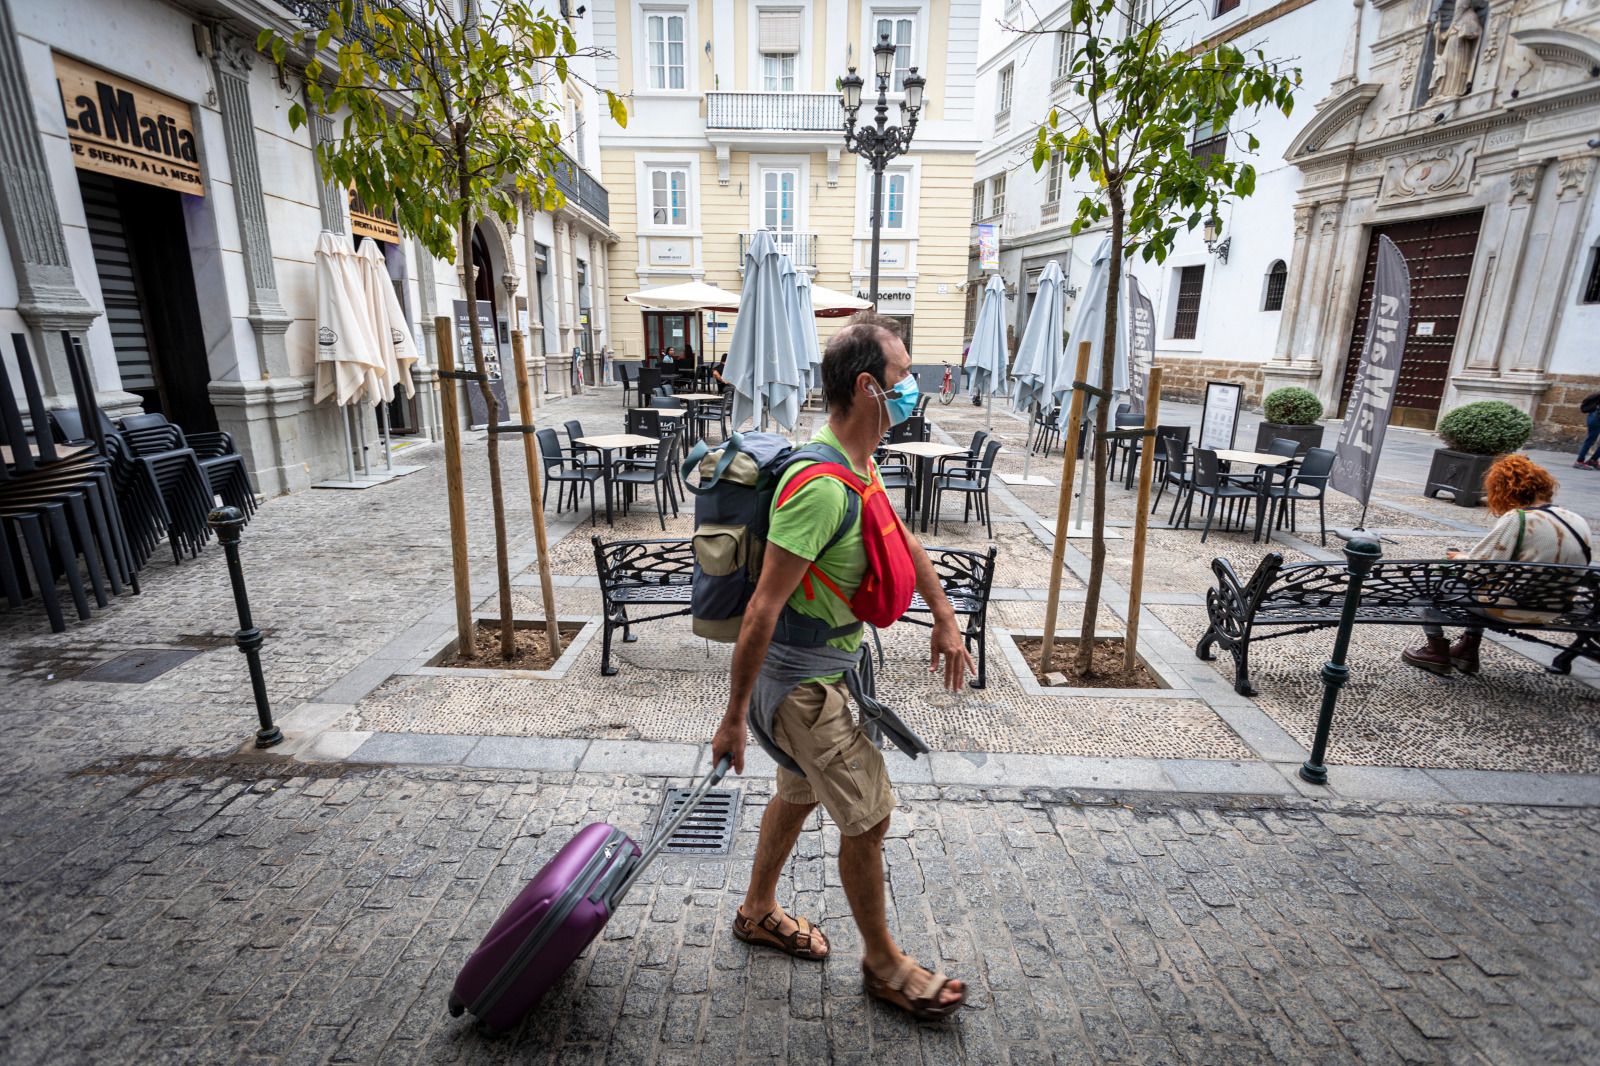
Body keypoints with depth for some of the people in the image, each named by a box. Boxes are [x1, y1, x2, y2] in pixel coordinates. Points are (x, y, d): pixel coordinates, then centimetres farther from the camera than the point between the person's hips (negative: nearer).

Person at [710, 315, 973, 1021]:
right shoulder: (821, 484, -29)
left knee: (801, 793, 24)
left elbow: (902, 540, 18)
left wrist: (945, 617, 16)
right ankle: (884, 964, 30)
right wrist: (734, 717, -21)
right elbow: (764, 607, -28)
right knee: (869, 814, 5)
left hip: (830, 664, 10)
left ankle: (758, 912, 48)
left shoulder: (859, 461, 3)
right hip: (800, 679, -10)